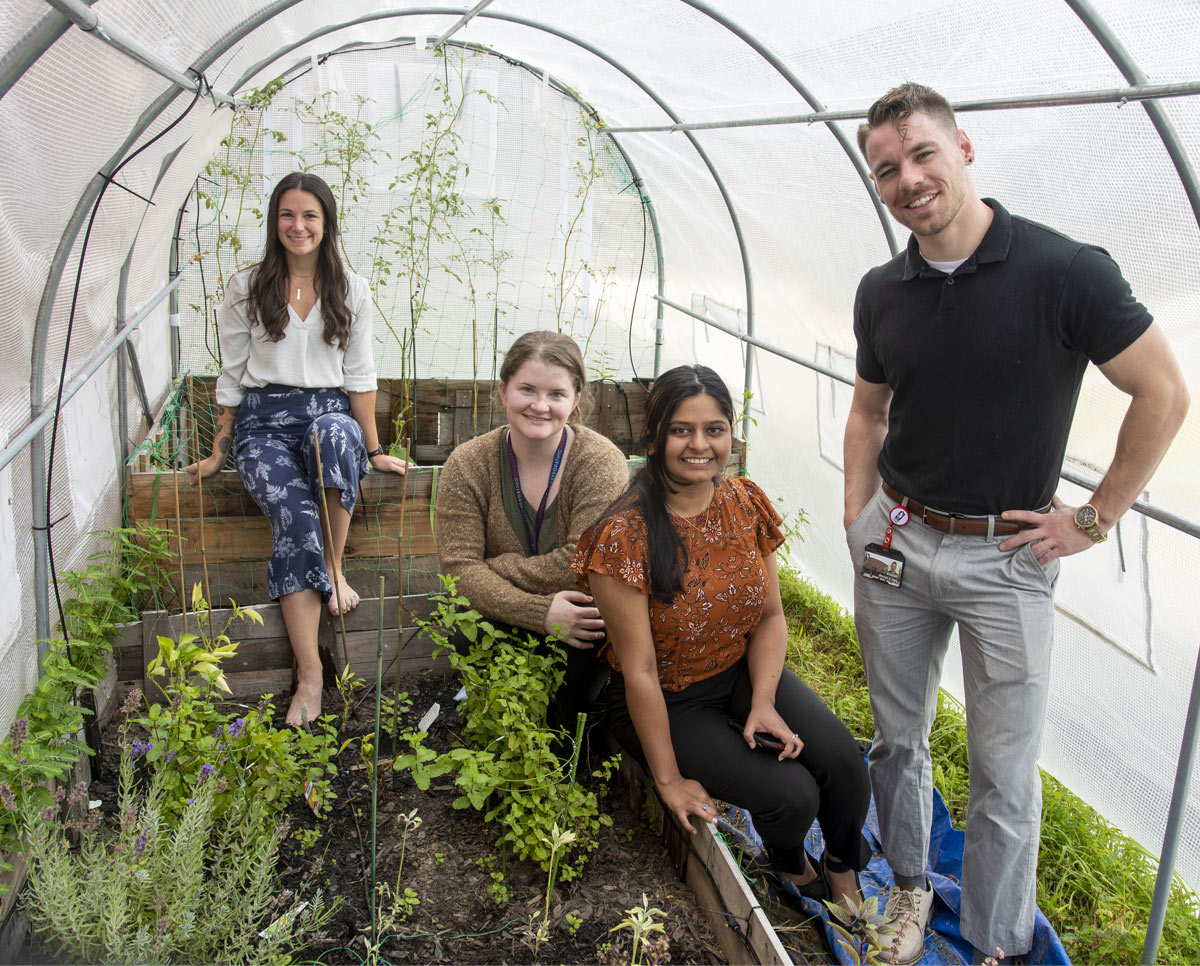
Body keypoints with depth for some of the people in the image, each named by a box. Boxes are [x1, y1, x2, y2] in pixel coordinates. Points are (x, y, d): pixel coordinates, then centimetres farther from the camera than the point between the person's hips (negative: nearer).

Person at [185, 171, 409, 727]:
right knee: (295, 515, -29)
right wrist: (218, 452, 10)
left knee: (334, 436, -40)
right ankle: (309, 676, -30)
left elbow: (359, 375, 10)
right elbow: (232, 374, 10)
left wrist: (373, 449, 6)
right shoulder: (247, 287, 8)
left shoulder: (351, 291, 10)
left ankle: (334, 567, -20)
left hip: (329, 413, 1)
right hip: (264, 419, 0)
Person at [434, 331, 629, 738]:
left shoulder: (601, 461, -14)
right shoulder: (467, 464, -7)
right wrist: (540, 612, -29)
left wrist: (495, 569, -17)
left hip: (580, 622, -1)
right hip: (501, 624, 1)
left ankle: (564, 728, 0)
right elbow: (459, 567, -15)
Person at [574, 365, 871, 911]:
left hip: (743, 670, 5)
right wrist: (669, 780, -15)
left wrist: (764, 704, -14)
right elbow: (640, 671, -20)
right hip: (668, 700, -5)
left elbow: (770, 616, 1)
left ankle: (843, 871, 17)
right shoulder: (625, 535, -25)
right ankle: (789, 862, 21)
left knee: (840, 756, -16)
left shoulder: (746, 503, -7)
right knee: (792, 793, -18)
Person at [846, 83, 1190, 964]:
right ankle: (909, 884, 42)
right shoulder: (882, 293, 1)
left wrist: (1097, 520, -7)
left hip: (1005, 558, -4)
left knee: (1005, 774, 8)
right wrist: (857, 519, 6)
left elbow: (1164, 394, -8)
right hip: (894, 543, 4)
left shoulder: (1065, 271, -15)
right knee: (898, 738, 18)